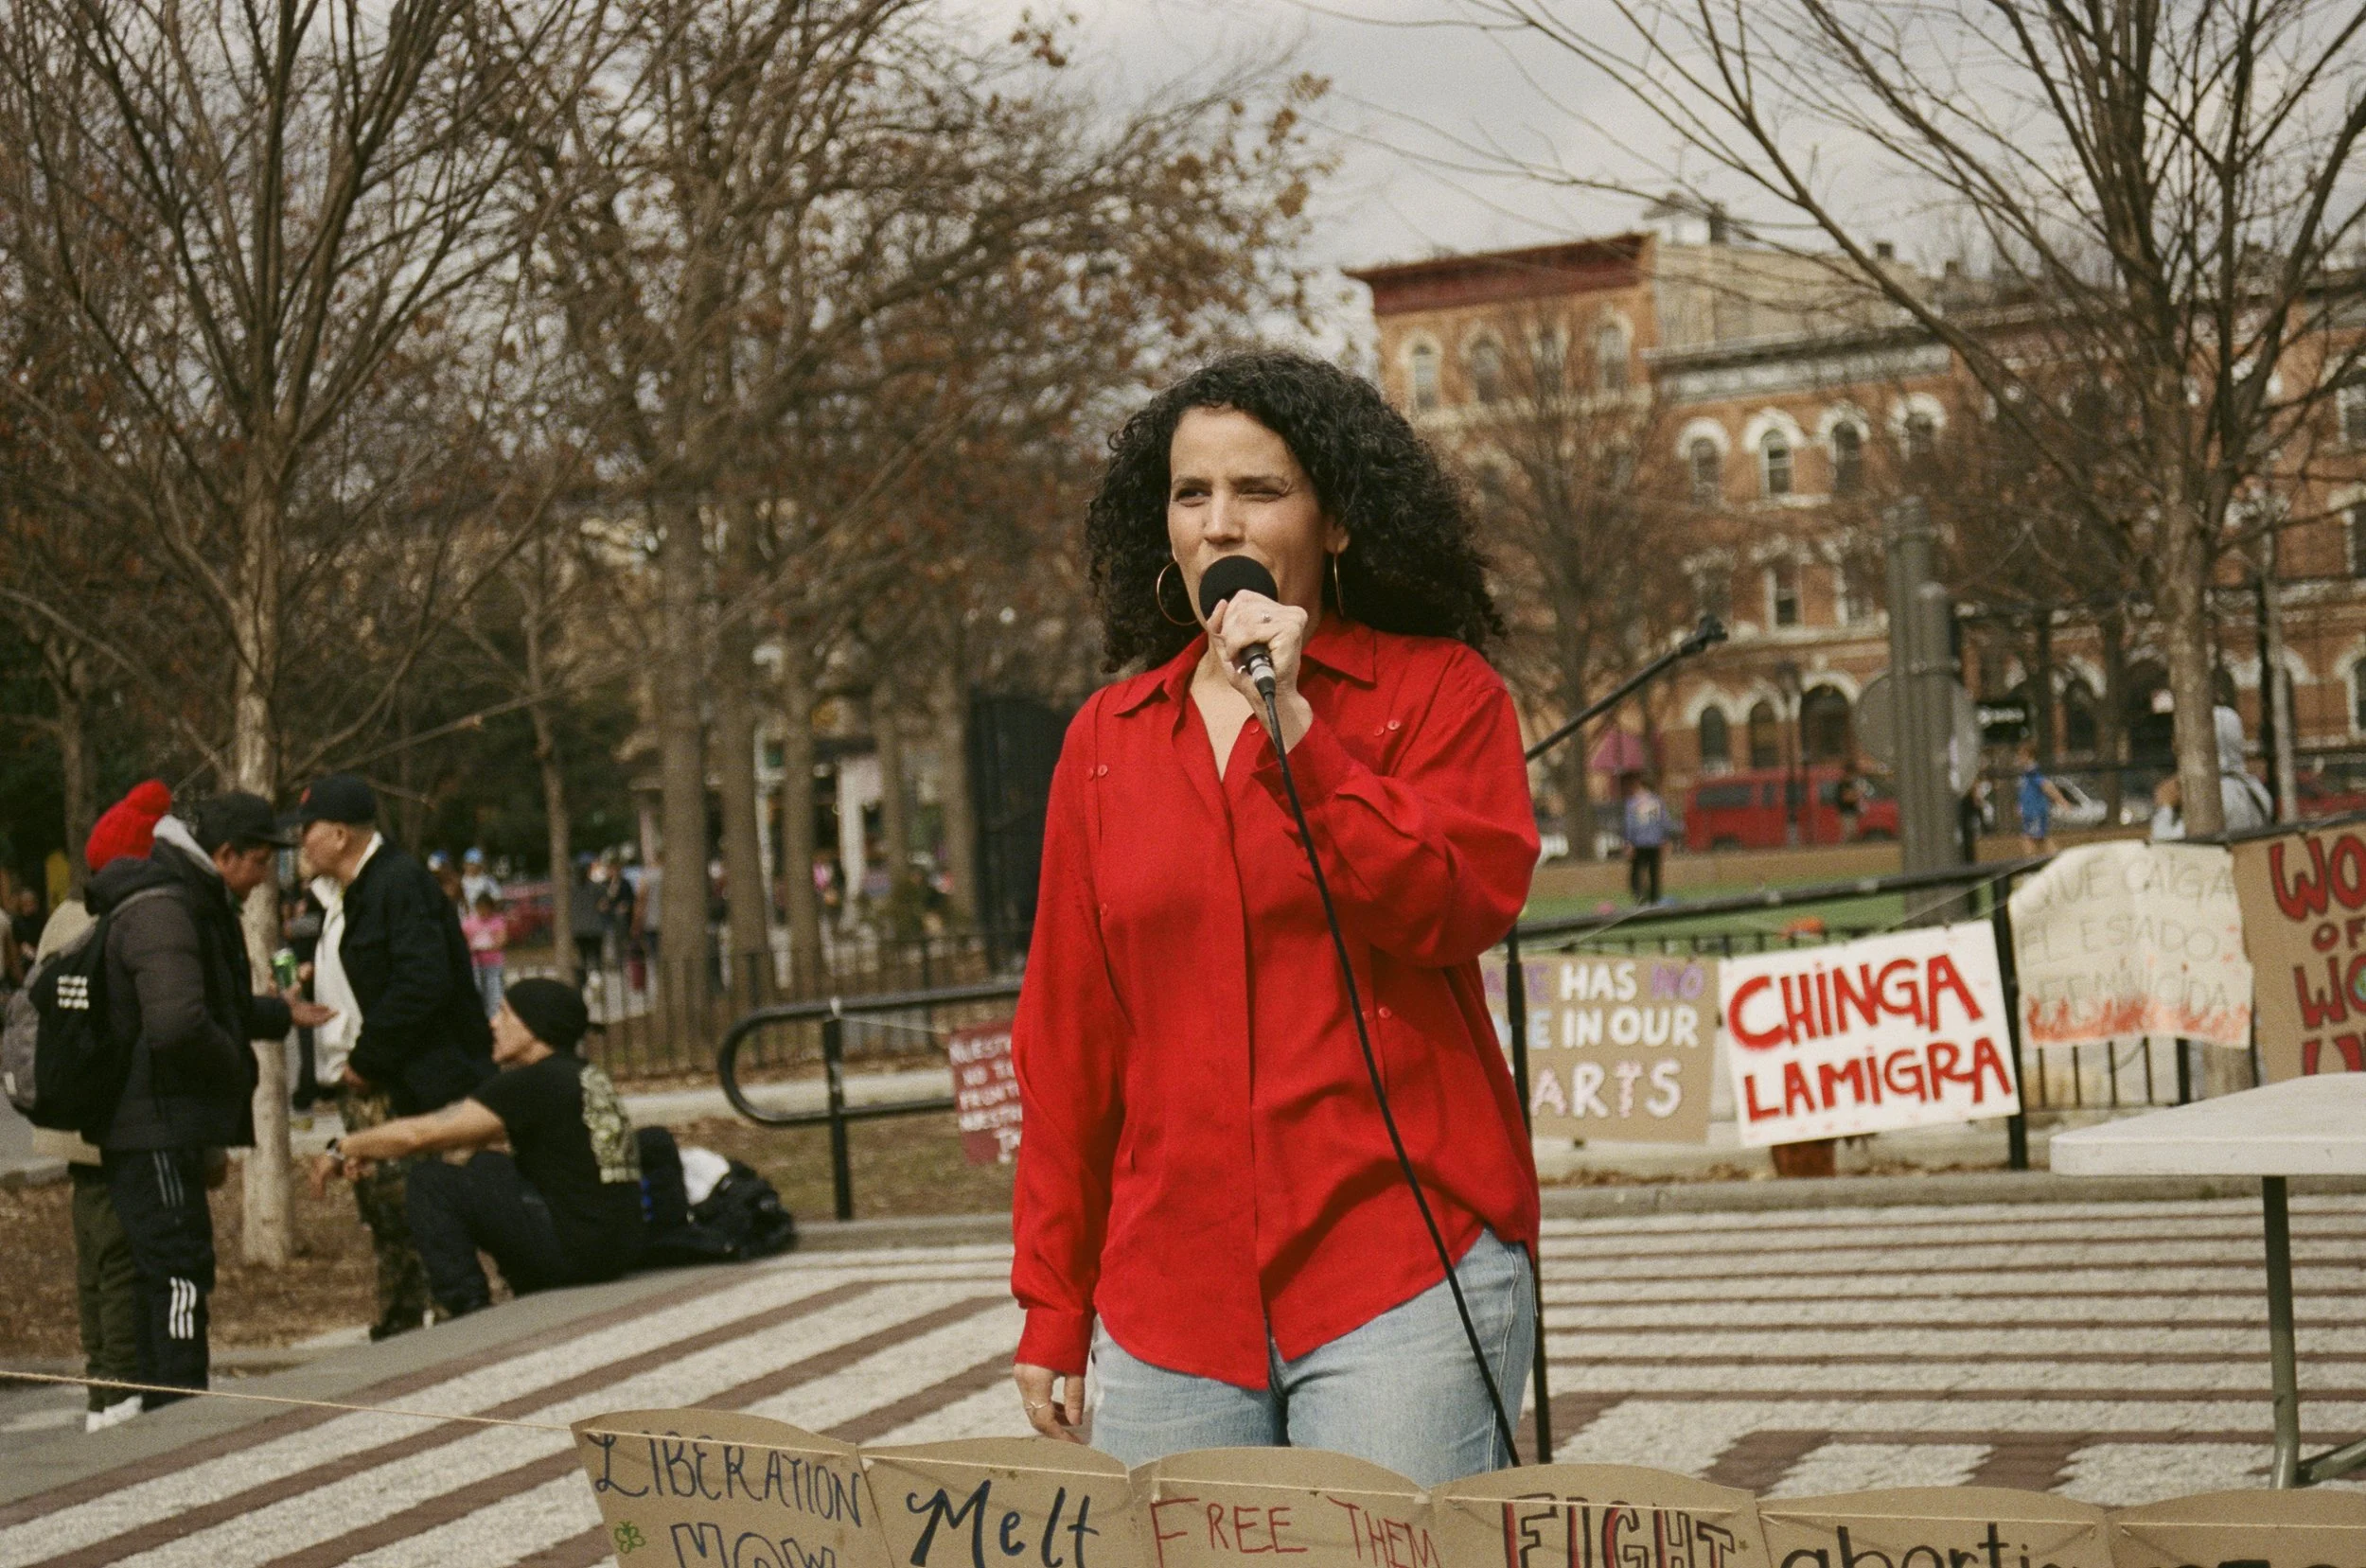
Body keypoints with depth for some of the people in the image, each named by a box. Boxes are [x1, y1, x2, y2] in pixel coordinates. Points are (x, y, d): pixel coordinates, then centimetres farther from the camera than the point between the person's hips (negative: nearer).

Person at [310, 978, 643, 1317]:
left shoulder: (535, 1082, -12)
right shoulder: (582, 1076, 16)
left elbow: (418, 1135, -9)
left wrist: (344, 1149, 8)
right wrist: (370, 1152, 20)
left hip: (578, 1248, -9)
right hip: (618, 1247, 9)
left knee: (428, 1180, -3)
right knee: (484, 1167, 26)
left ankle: (468, 1311, -3)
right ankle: (534, 1291, 20)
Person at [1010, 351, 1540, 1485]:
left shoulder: (1438, 690, 4)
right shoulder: (1109, 736, 12)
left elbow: (1459, 907, -13)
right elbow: (1066, 1033, 13)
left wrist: (1292, 723, -14)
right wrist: (1052, 1307, 12)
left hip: (1399, 1274, -3)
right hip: (1167, 1296, 3)